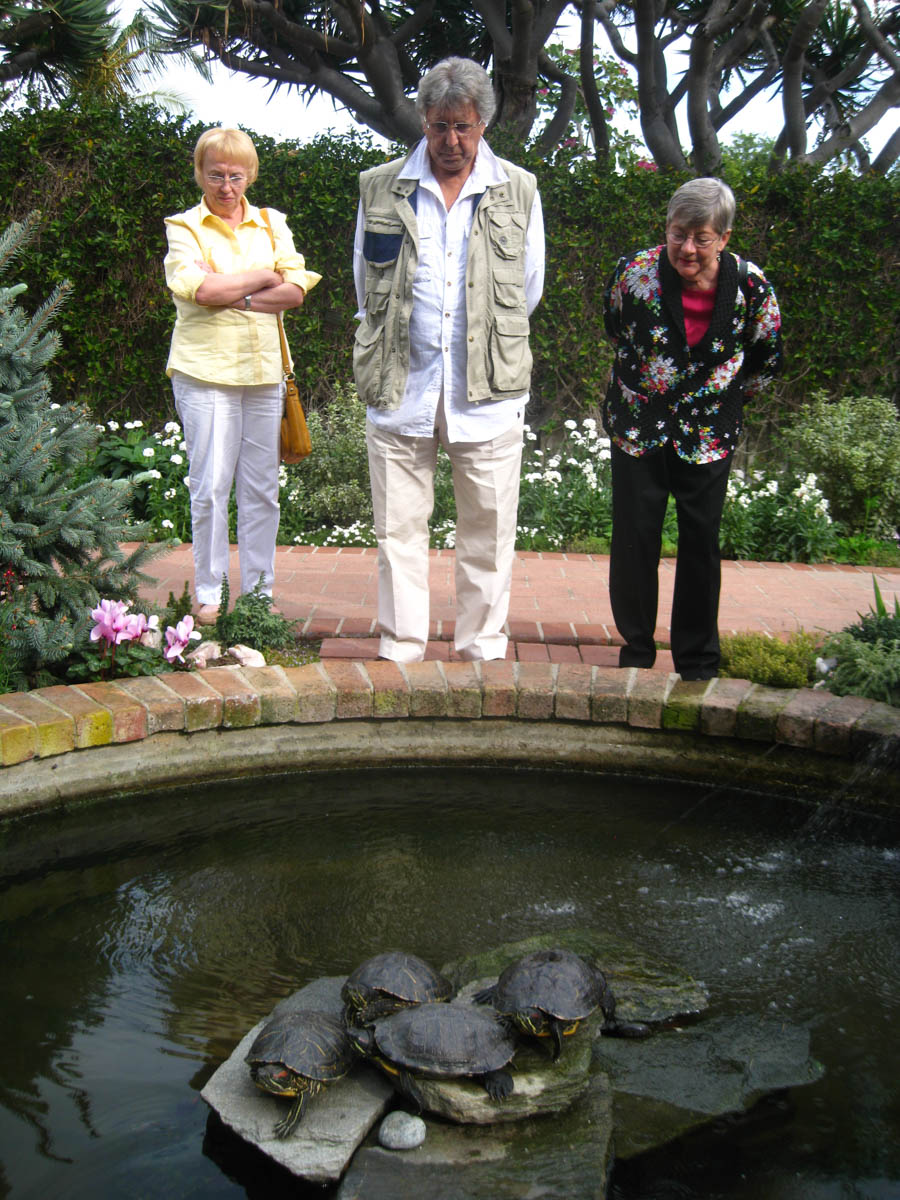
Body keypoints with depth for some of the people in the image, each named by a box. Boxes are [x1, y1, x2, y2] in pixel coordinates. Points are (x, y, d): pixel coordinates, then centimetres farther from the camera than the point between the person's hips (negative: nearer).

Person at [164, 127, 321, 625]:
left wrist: (234, 296, -9)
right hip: (206, 371, -3)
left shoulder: (272, 224, 14)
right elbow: (199, 288, -13)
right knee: (211, 485, -4)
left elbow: (296, 290, 1)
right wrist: (264, 277, -3)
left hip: (263, 370, 3)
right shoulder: (184, 227, 4)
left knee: (262, 487, 5)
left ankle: (260, 590, 14)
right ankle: (209, 592, 7)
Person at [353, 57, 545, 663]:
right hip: (399, 389, 1)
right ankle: (401, 657, 14)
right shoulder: (380, 188, 7)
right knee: (399, 529, 3)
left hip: (488, 393, 0)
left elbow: (528, 290, 14)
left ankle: (484, 653, 16)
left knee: (489, 532, 4)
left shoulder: (519, 191, 6)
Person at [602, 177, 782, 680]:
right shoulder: (636, 272, -13)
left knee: (702, 543, 6)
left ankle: (698, 658, 20)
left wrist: (728, 397, 10)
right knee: (634, 538, 5)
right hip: (638, 426, 0)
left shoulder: (751, 286, -13)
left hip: (708, 434, 0)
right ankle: (636, 646, 23)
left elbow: (768, 359, 5)